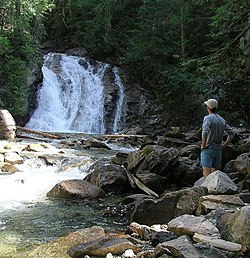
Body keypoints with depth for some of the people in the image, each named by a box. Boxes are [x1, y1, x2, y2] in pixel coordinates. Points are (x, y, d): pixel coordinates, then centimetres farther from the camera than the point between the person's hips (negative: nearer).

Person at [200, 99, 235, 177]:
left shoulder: (208, 118, -9)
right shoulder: (222, 120, 12)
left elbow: (204, 132, -25)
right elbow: (231, 133, 13)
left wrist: (203, 145, -15)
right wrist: (224, 145, 13)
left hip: (208, 148, -7)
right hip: (218, 149, 7)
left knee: (206, 172, -14)